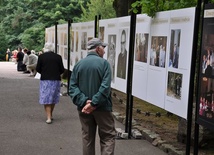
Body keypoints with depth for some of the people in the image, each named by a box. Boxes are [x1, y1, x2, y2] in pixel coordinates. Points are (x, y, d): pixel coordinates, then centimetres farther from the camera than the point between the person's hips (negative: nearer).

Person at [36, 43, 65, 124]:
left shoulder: (41, 56, -4)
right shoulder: (58, 57, -2)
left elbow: (38, 69, -2)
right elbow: (62, 70, -1)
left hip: (45, 80, -2)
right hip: (56, 80, 2)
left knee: (46, 99, 2)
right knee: (53, 98, 17)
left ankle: (48, 117, -6)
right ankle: (50, 115, 29)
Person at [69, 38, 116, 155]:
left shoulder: (78, 64, 5)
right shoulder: (104, 63, -7)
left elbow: (72, 87, -4)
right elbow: (105, 87, -20)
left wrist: (84, 101, -13)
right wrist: (94, 103, -20)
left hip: (84, 108, 4)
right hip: (101, 107, -4)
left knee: (87, 138, 13)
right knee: (108, 136, 4)